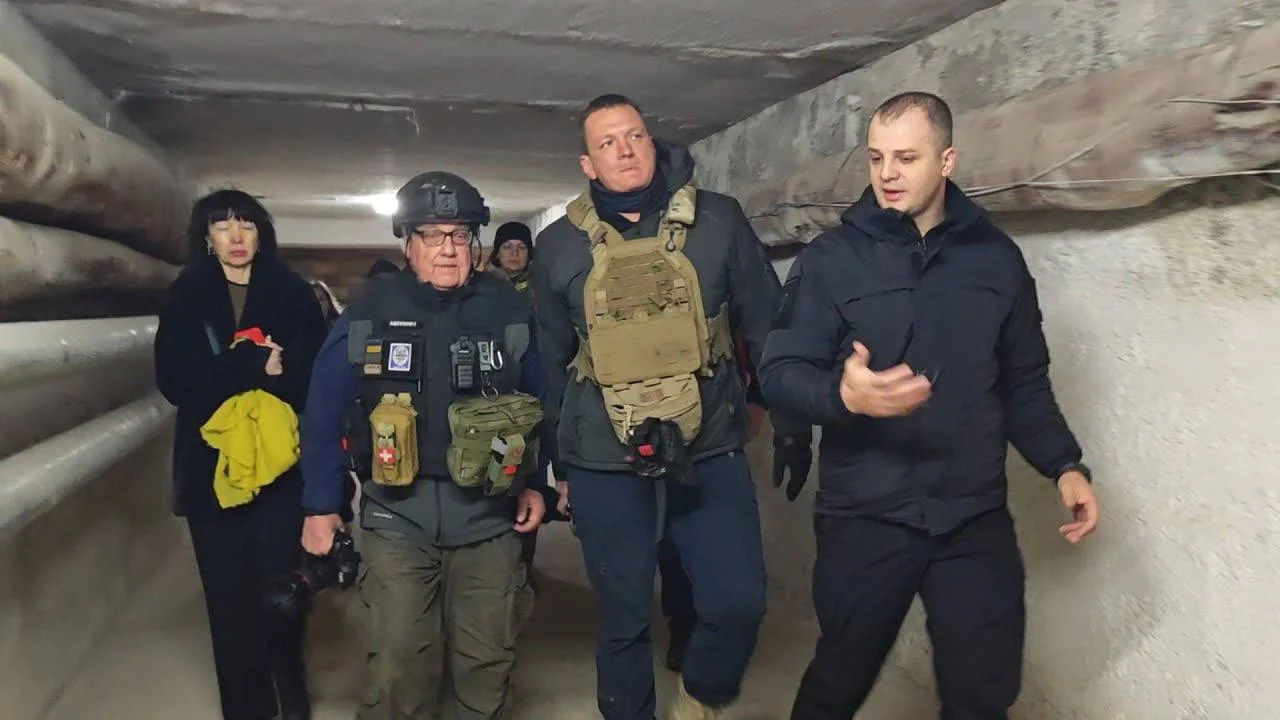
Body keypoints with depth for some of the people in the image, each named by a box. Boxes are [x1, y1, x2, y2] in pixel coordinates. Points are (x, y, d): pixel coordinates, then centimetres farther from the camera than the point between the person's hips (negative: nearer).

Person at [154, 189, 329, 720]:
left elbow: (318, 375, -6)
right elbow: (175, 381, -5)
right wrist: (255, 365, -16)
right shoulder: (185, 299, 7)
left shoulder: (293, 294, 4)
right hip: (211, 466, 1)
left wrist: (225, 373, -17)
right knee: (228, 594, 6)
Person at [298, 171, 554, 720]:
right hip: (397, 519, -1)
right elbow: (324, 414, 3)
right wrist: (321, 506, 3)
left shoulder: (508, 310, -1)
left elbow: (540, 404, 9)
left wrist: (535, 484, 5)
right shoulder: (367, 314, -3)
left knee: (486, 664, 12)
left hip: (488, 521, 2)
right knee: (398, 669, -1)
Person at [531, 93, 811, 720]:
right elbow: (550, 360, 9)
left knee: (739, 602, 1)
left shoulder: (717, 221, -1)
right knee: (623, 620, 10)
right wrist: (552, 460, 14)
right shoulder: (559, 246, 1)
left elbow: (764, 326, 5)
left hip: (710, 452, 0)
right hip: (605, 464, 0)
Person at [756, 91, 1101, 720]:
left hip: (976, 520, 2)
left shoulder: (997, 257, 5)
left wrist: (1064, 465, 1)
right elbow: (779, 372, -9)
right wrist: (843, 394, -29)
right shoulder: (832, 258, -4)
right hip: (864, 519, -2)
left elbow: (1024, 383, 13)